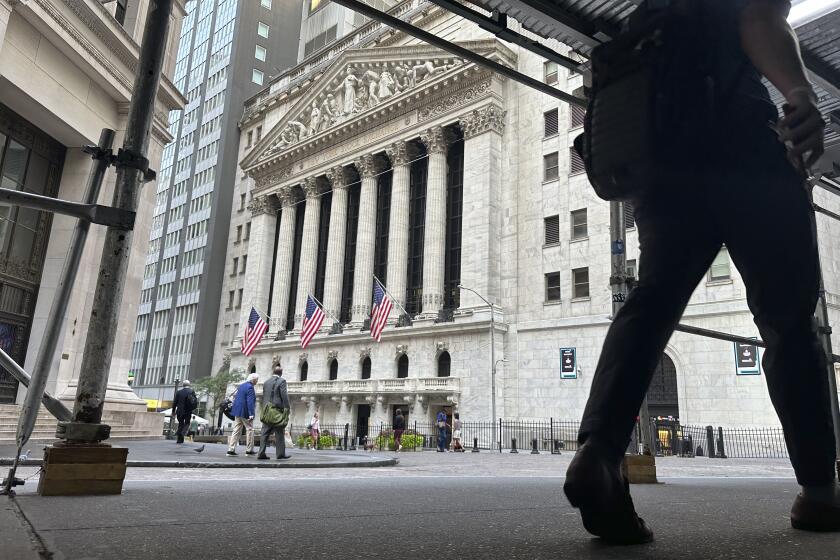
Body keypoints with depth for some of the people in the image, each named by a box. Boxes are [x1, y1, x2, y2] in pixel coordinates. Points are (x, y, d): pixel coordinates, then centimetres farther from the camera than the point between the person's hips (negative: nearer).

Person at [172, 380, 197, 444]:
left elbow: (175, 402, 2)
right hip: (188, 412, -1)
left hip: (180, 411, 1)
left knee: (181, 424, 11)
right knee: (187, 423, 15)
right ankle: (183, 432, -14)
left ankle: (179, 439, 9)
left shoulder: (179, 391, 2)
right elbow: (195, 401, -4)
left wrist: (173, 411, 10)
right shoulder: (191, 391, -1)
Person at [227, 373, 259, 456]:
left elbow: (236, 398, 20)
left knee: (236, 430, 8)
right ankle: (249, 450, 7)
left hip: (238, 411, 9)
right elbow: (250, 402, -22)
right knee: (249, 429, 3)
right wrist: (251, 414, -25)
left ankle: (231, 449, 4)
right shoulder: (250, 387, -15)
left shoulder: (242, 385, 13)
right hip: (245, 412, -8)